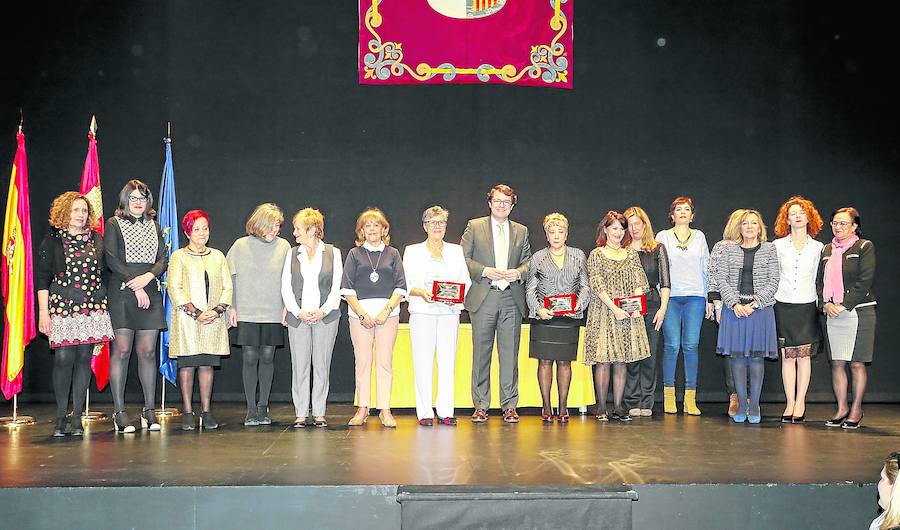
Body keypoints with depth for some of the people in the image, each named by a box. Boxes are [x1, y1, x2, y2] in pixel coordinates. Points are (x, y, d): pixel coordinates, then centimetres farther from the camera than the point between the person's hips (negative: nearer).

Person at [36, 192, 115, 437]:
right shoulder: (52, 240, 4)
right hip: (62, 307, -3)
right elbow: (42, 278, 2)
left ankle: (77, 416, 8)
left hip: (93, 308, 3)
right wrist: (43, 311, -4)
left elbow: (106, 274, 16)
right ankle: (61, 415, 4)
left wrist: (108, 305, 11)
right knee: (63, 358, -9)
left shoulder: (97, 240, 11)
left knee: (84, 358, 1)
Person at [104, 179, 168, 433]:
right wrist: (136, 286, -11)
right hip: (121, 294, -3)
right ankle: (119, 412, -2)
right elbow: (112, 260, -5)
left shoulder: (154, 226, 18)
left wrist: (148, 277, -10)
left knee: (147, 351, 2)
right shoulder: (114, 224, 5)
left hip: (150, 294, 4)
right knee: (121, 350, -6)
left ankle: (149, 410, 9)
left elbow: (163, 260, 10)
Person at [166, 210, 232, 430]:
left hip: (214, 319, 3)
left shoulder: (217, 256, 14)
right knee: (187, 365, -1)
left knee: (207, 364, 4)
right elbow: (174, 288, -6)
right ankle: (187, 411, 5)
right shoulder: (179, 256, 3)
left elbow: (227, 287, 10)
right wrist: (196, 313, -13)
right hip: (187, 321, -3)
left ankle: (206, 410, 9)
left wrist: (217, 310, -7)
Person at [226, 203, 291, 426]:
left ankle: (263, 406, 15)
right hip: (246, 313, -1)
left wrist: (287, 306, 0)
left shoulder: (284, 246, 3)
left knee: (267, 358, 5)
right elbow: (231, 278, 5)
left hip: (273, 314, 1)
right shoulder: (241, 246, 1)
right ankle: (251, 409, 6)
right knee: (250, 358, -1)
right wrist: (232, 307, 0)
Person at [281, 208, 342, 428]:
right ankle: (300, 413, 5)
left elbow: (337, 286, 1)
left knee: (322, 365, 1)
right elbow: (286, 288, 6)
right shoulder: (292, 254, 11)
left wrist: (323, 311, -11)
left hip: (325, 317, -1)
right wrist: (298, 312, -8)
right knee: (299, 366, 0)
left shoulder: (333, 252, 5)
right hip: (298, 317, 2)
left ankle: (319, 413, 8)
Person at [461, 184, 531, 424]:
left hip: (512, 298, 2)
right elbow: (462, 258, 2)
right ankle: (480, 406, 9)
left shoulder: (521, 231, 15)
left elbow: (529, 261, 16)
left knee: (510, 353, 1)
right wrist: (484, 271, -11)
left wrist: (519, 272, -6)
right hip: (483, 298, -2)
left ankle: (509, 406, 8)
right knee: (481, 353, 1)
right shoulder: (474, 226, 7)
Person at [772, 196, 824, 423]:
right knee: (787, 356, 0)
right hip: (783, 305, 0)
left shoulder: (818, 247, 7)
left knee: (804, 355, -1)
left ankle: (800, 402, 4)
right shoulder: (778, 245, 6)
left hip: (807, 306, 0)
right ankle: (790, 403, 5)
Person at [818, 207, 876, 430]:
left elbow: (865, 281, -10)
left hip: (858, 311, -5)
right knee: (837, 363, 5)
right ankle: (842, 409, 14)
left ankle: (856, 410, 10)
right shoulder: (827, 250, 15)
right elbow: (819, 280, 13)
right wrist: (825, 303, -4)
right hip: (832, 313, 5)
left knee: (857, 364, 0)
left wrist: (844, 305, -14)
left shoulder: (864, 247, -2)